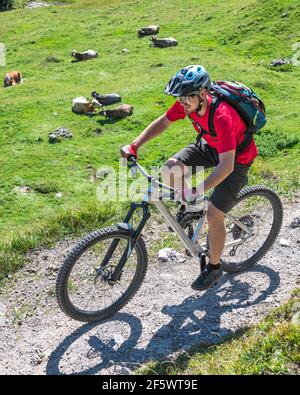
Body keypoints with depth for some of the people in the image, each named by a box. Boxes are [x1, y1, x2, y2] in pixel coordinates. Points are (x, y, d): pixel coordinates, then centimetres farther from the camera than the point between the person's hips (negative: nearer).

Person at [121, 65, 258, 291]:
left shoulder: (222, 117, -39)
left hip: (237, 158, -6)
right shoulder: (188, 102, -19)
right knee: (170, 170, -16)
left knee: (213, 215, -11)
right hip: (209, 145, 7)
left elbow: (226, 166, -41)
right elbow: (162, 122, -4)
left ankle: (214, 268, 14)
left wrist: (196, 192, -45)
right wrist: (134, 145, -14)